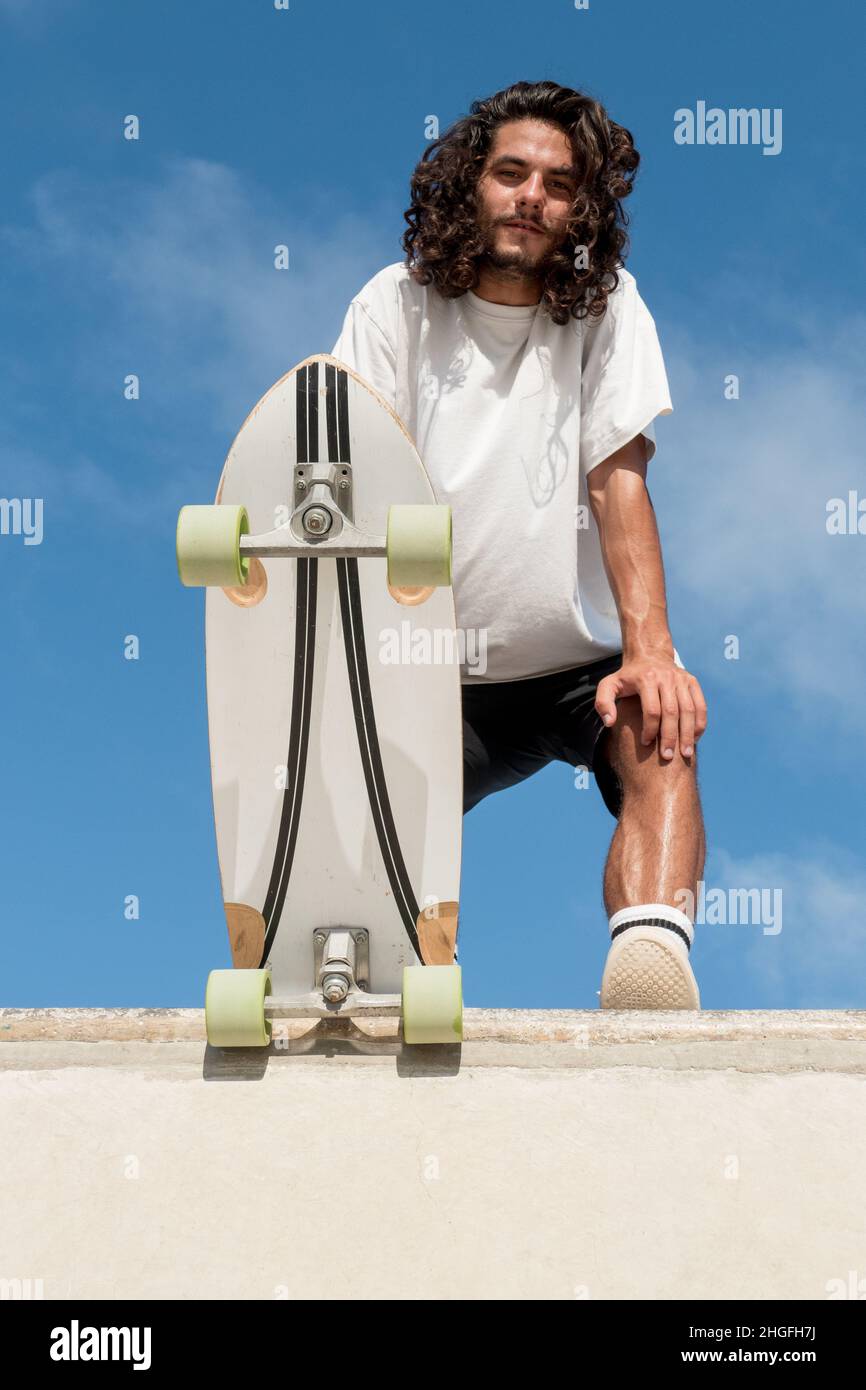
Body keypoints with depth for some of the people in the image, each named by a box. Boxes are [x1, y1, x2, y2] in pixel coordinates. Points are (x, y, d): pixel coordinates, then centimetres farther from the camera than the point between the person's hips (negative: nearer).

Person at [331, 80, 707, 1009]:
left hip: (581, 660, -1)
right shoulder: (394, 307, 0)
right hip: (442, 674, 1)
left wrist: (651, 650, -23)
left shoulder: (608, 306, 1)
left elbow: (617, 482, -7)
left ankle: (651, 964, -54)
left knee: (663, 740, -34)